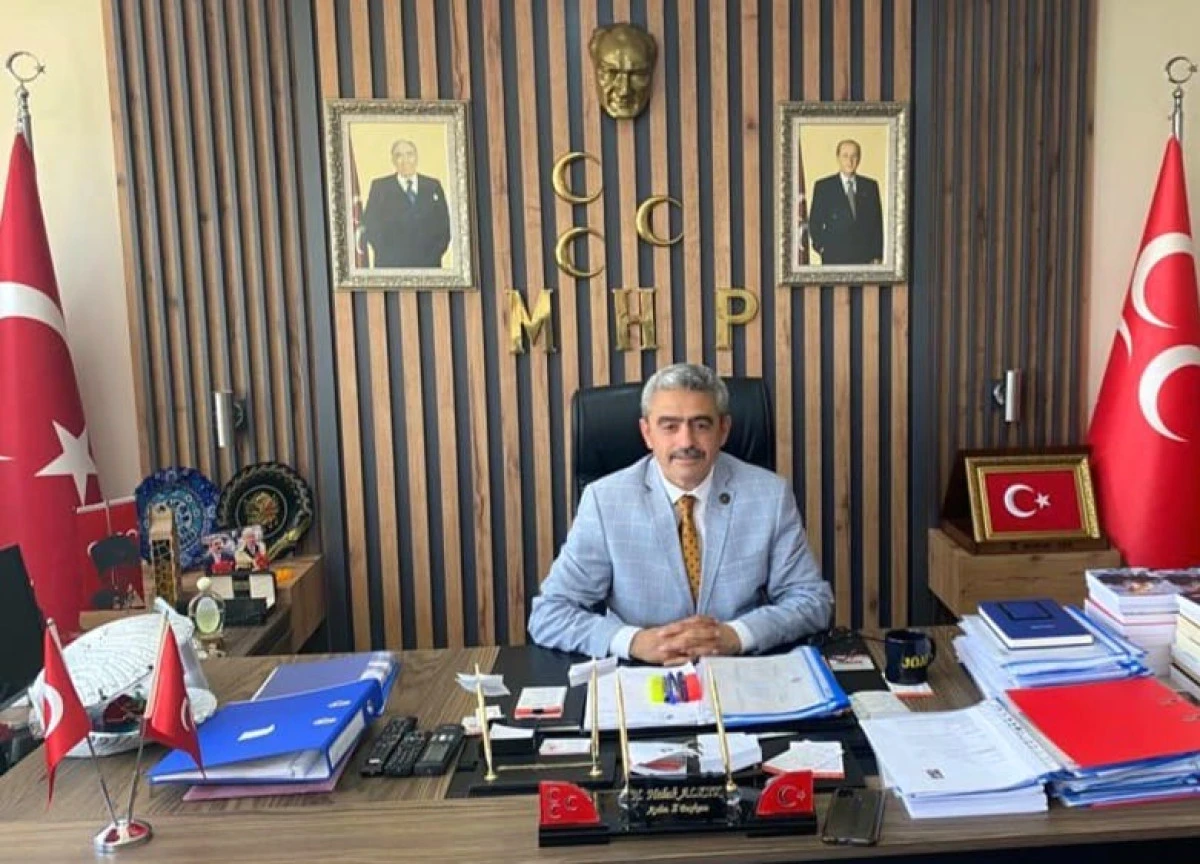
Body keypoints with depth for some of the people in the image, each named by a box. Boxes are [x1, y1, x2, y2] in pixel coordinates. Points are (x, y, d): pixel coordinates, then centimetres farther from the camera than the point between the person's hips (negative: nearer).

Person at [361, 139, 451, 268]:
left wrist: (435, 254, -4)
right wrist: (388, 255, -9)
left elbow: (444, 224, 10)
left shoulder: (433, 186, 13)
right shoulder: (379, 186, 9)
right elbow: (370, 225, 4)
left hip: (429, 264, 1)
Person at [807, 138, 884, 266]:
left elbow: (877, 222, 11)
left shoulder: (870, 186, 12)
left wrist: (877, 255, 5)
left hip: (865, 257, 2)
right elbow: (815, 222, 6)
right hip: (834, 258, -2)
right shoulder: (823, 186, 5)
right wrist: (822, 247, -5)